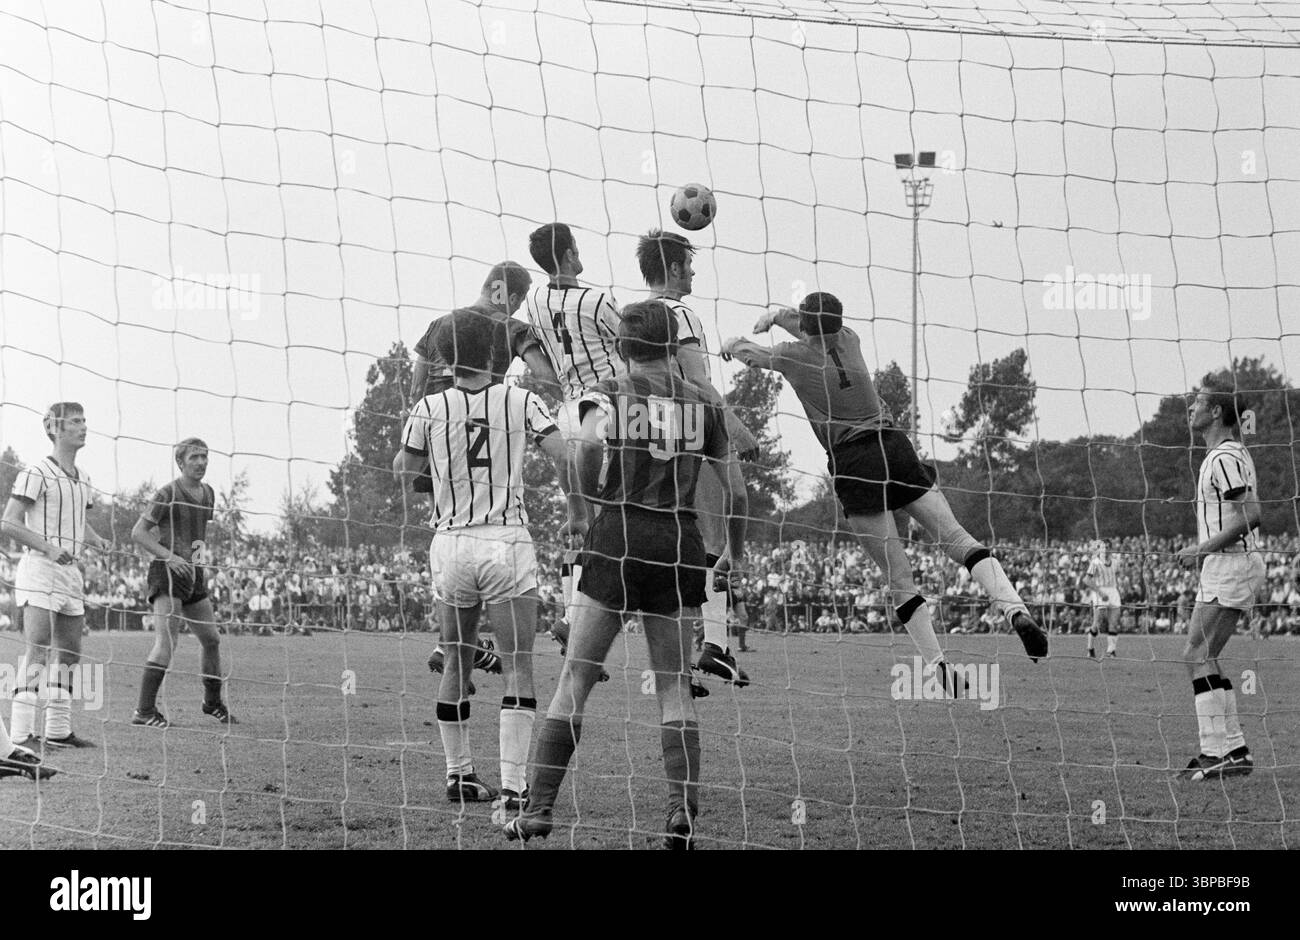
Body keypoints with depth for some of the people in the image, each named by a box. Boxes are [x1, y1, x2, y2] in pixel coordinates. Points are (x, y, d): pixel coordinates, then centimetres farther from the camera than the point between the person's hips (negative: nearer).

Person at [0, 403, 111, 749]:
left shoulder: (83, 480, 17)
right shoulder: (36, 474, -7)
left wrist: (97, 540, 7)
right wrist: (48, 547, -21)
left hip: (71, 571, 8)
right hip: (39, 567, -8)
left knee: (69, 652, 9)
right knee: (38, 648, -16)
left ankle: (58, 730, 16)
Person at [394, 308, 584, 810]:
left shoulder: (429, 409, 0)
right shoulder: (520, 402, -2)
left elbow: (403, 470, 12)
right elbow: (564, 458, -7)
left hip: (451, 545, 2)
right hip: (507, 543, -2)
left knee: (456, 665, 15)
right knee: (518, 669, -2)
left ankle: (459, 774, 26)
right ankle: (512, 786, -11)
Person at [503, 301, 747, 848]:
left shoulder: (610, 393, 2)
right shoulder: (704, 403, 11)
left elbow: (590, 444, -20)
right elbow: (736, 490, 11)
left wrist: (591, 496, -3)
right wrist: (734, 553, 25)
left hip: (619, 536, -2)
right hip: (680, 542, 2)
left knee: (575, 680, 2)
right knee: (674, 686, 8)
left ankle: (539, 808, 1)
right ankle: (683, 812, -3)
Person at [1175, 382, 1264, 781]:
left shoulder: (1225, 457, -14)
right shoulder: (1227, 453, 19)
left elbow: (1250, 514, -23)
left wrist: (1203, 549, -18)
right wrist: (1203, 550, 16)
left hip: (1231, 565, -10)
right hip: (1227, 565, 10)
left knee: (1197, 655, -12)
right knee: (1203, 658, 10)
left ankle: (1215, 752, -15)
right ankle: (1234, 749, 11)